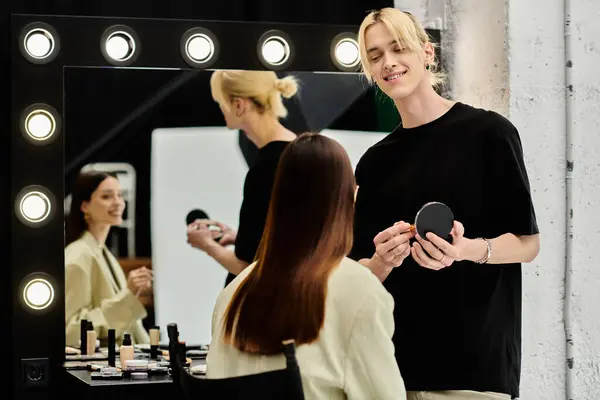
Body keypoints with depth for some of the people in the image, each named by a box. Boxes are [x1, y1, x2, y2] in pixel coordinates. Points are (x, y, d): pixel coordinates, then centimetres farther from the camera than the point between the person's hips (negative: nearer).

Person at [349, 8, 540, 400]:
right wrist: (383, 260, -13)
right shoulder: (374, 163, 10)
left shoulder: (489, 132, -3)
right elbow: (363, 273, 9)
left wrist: (468, 250, -21)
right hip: (396, 361, 4)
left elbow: (528, 243, -3)